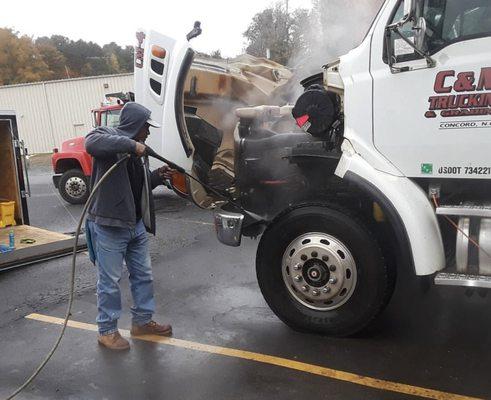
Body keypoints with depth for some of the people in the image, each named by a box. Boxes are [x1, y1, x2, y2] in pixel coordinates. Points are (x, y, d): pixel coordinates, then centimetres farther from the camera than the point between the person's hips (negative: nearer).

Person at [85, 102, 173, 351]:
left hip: (136, 225, 8)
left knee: (143, 275, 16)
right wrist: (130, 144, -30)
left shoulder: (137, 150, 16)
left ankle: (142, 321, 31)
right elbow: (91, 143, -34)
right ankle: (107, 330, 19)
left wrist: (157, 176, 6)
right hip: (109, 226, -8)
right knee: (110, 281, 3)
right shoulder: (107, 136, -9)